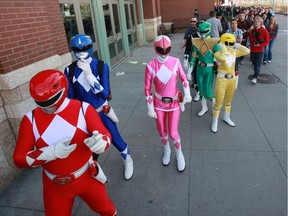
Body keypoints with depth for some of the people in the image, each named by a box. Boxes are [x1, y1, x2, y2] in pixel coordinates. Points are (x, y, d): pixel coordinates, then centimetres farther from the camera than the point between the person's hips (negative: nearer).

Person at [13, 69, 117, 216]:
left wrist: (100, 142, -41)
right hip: (54, 186, 1)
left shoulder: (83, 109, -15)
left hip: (87, 176, -1)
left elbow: (105, 135, -16)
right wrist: (52, 152, -28)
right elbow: (19, 159, -11)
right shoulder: (31, 119, -11)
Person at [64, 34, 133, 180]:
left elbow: (104, 94, -25)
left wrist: (89, 74, -34)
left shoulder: (101, 66, -16)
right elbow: (70, 97, -2)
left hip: (102, 112, -2)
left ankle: (127, 161, 42)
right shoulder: (70, 70, -11)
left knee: (116, 140, 11)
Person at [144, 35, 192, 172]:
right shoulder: (151, 66, -13)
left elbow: (183, 78, 1)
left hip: (174, 102, 0)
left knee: (173, 133, 0)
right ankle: (167, 151, 45)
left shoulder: (175, 62, -11)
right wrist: (150, 107, -6)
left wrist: (187, 93, -15)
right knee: (162, 132, 14)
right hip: (159, 103, 1)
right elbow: (147, 88, -7)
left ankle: (179, 154, 31)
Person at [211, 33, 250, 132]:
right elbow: (224, 58, -36)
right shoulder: (218, 53, -15)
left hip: (232, 79, 6)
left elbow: (247, 51, -3)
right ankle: (215, 122, 20)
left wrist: (237, 45, -4)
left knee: (228, 101, 21)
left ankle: (226, 117, 42)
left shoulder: (234, 52, 3)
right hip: (222, 80, -6)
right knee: (219, 103, 2)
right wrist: (224, 48, -21)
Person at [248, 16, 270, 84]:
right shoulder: (251, 31, 2)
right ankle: (257, 74, 30)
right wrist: (252, 45, 2)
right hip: (253, 50, 4)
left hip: (260, 50, -4)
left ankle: (255, 77, -8)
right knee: (254, 63, 11)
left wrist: (260, 45, -18)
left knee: (257, 64, -10)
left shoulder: (264, 31, -7)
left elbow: (267, 41, -6)